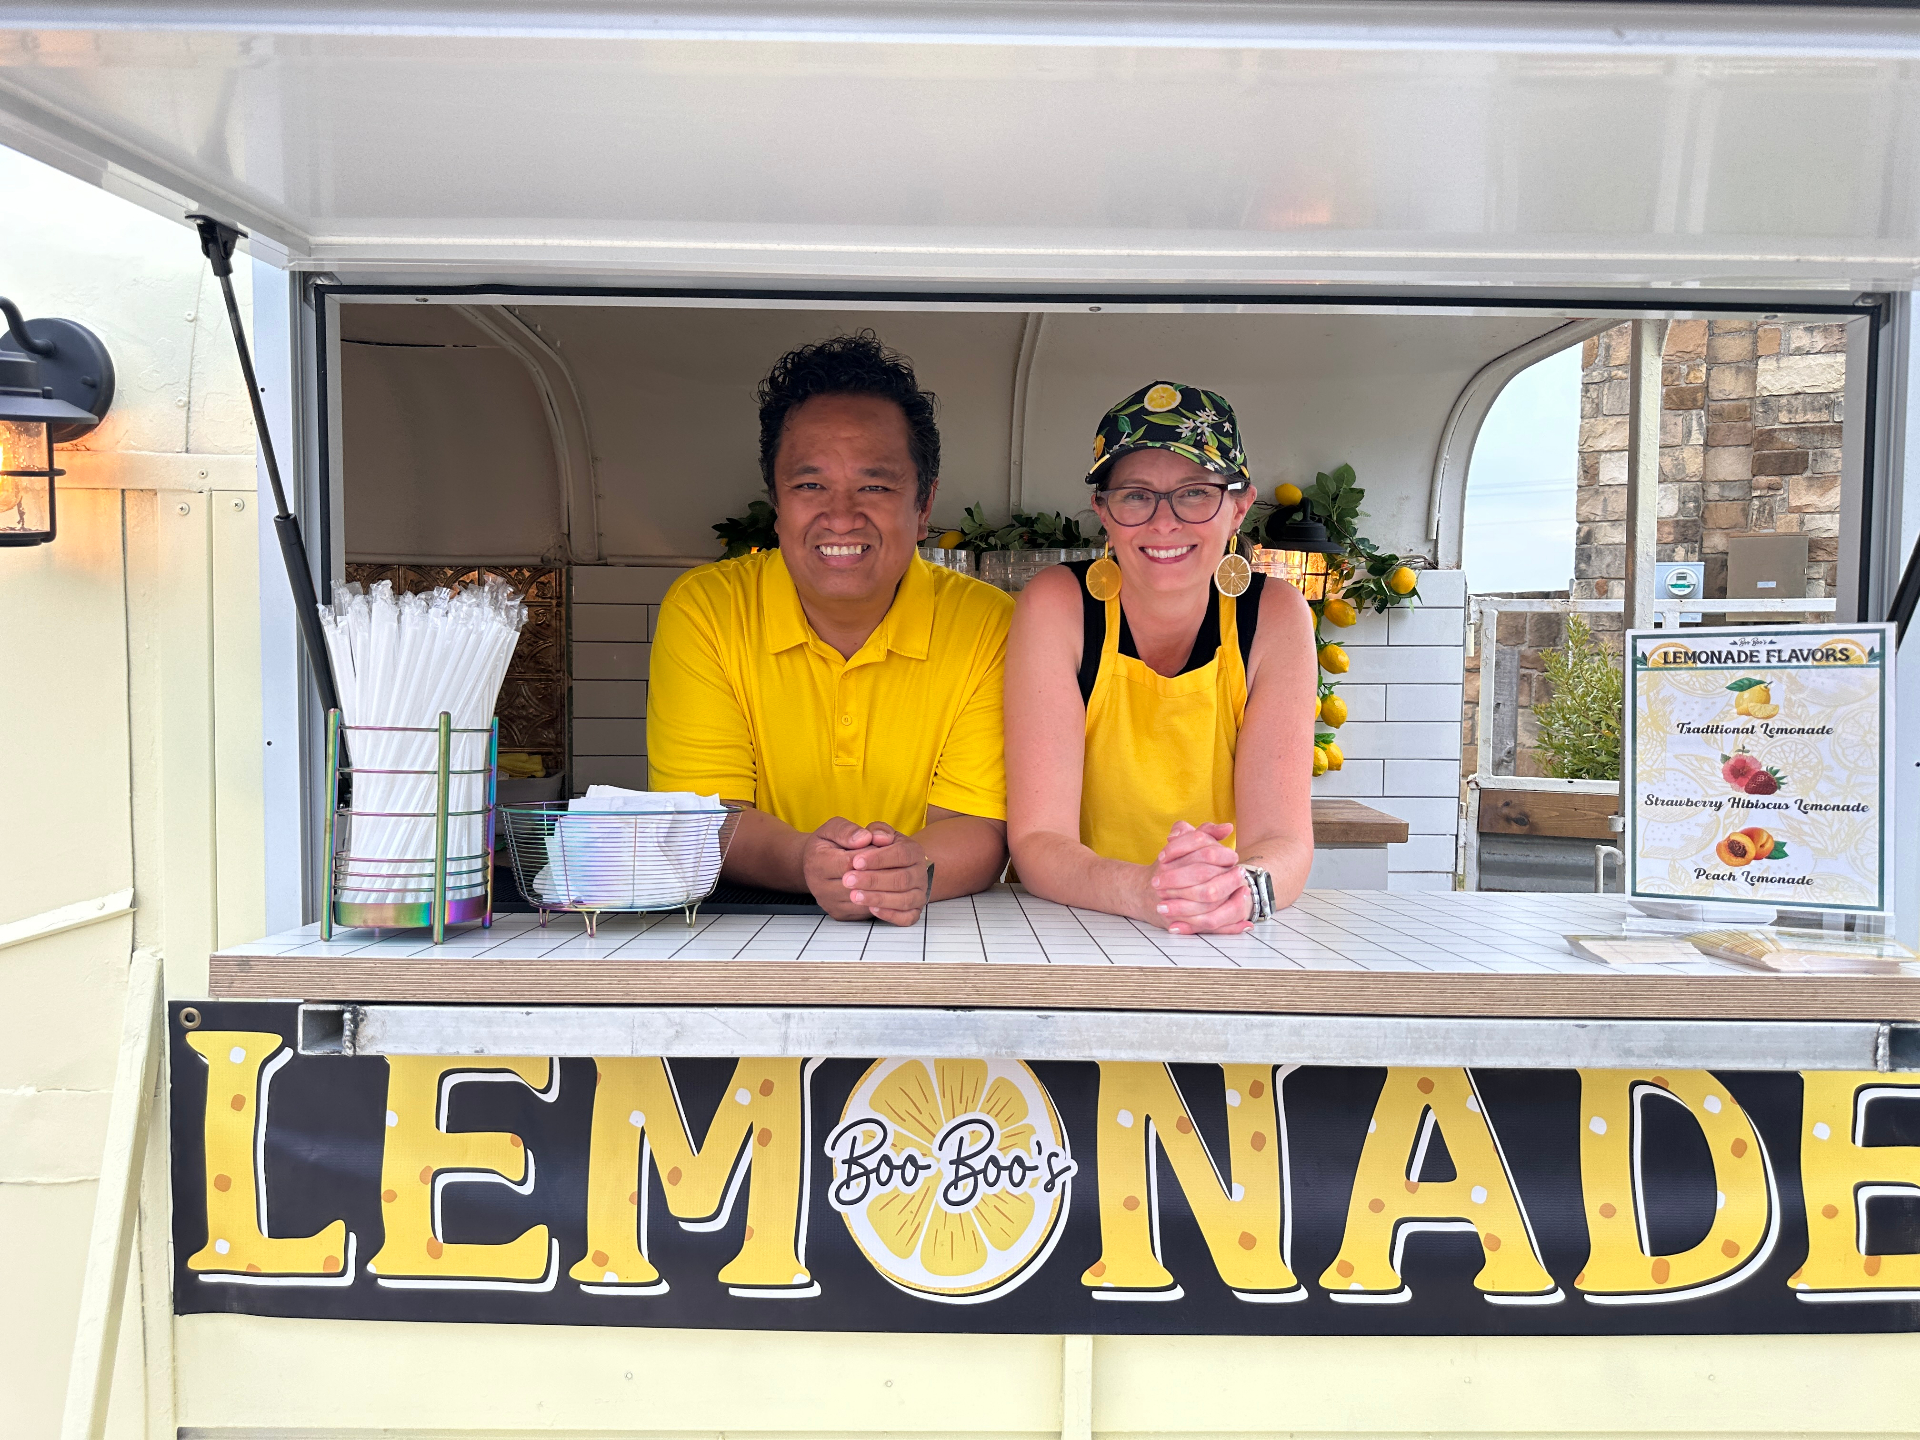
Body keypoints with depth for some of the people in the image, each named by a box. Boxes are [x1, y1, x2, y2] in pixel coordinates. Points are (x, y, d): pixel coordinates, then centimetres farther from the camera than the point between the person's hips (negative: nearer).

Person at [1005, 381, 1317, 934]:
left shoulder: (1275, 618, -7)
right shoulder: (1057, 608, -12)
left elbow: (1283, 838, -13)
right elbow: (1038, 841, -17)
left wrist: (1245, 885, -35)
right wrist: (1140, 890, -35)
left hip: (1232, 955, 1)